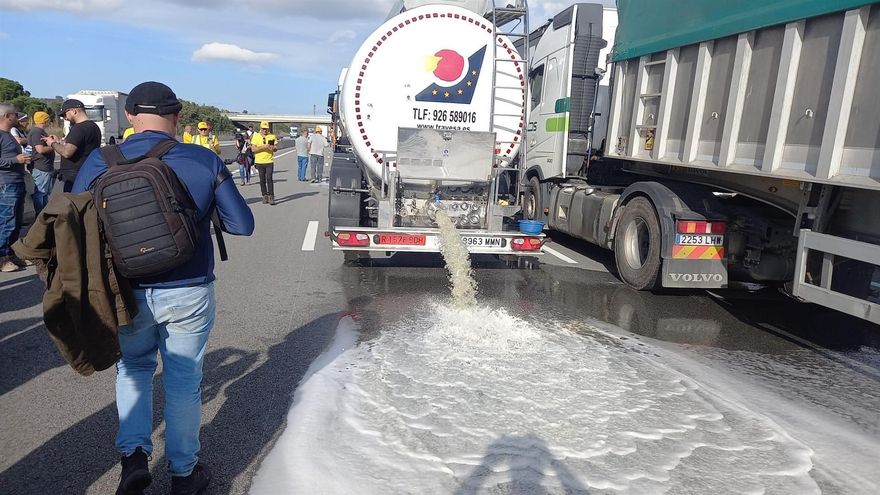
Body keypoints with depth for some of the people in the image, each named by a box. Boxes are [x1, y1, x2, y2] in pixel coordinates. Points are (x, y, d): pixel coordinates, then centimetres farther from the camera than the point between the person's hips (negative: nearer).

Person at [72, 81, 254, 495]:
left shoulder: (99, 163, -7)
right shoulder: (205, 161, -10)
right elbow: (242, 224, -5)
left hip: (127, 294, 1)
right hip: (190, 293, -1)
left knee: (133, 369, 27)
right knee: (184, 380, 15)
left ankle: (134, 453, 15)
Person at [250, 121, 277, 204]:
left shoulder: (272, 136, 7)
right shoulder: (255, 136, 3)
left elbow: (276, 148, 10)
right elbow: (253, 149, -4)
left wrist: (273, 148, -13)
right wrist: (263, 146, -17)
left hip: (269, 161, -1)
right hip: (259, 161, 1)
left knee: (269, 179, -10)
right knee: (262, 180, 5)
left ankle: (271, 197, -9)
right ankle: (265, 196, 14)